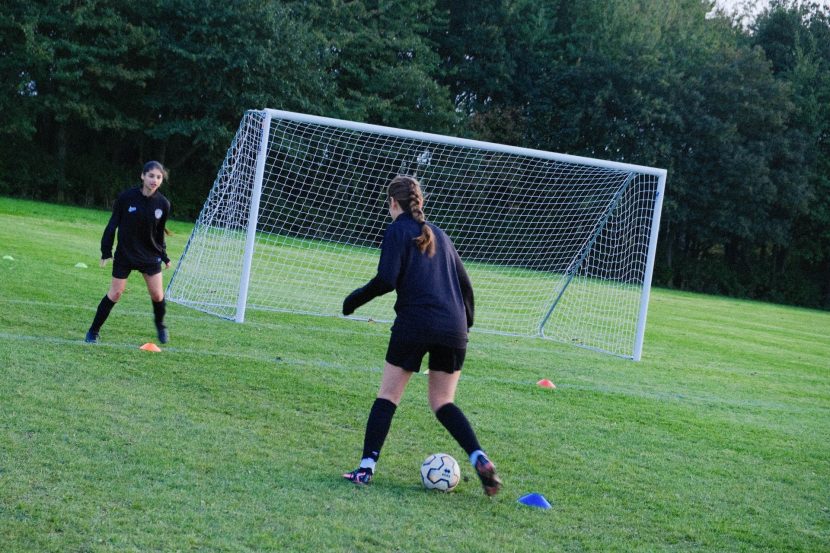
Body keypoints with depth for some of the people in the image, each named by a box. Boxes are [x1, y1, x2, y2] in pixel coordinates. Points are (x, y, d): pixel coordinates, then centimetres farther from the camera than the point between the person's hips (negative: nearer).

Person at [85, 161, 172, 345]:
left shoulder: (163, 204, -9)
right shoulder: (126, 197, -16)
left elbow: (159, 232, 6)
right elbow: (113, 224, -7)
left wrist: (164, 256, 9)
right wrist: (106, 251, -6)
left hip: (150, 255, 2)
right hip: (124, 254, -2)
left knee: (157, 294, 0)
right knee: (115, 293, -1)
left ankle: (160, 325, 29)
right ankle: (93, 331, 13)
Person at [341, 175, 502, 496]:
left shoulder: (397, 231, 1)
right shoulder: (438, 234, 20)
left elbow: (385, 281, -11)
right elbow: (465, 283, 20)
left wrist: (354, 300, 3)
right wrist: (466, 321, 31)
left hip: (414, 324, -5)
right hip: (453, 328, 5)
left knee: (388, 395, 5)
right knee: (443, 402, 12)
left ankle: (367, 467, 0)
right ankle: (480, 460, -8)